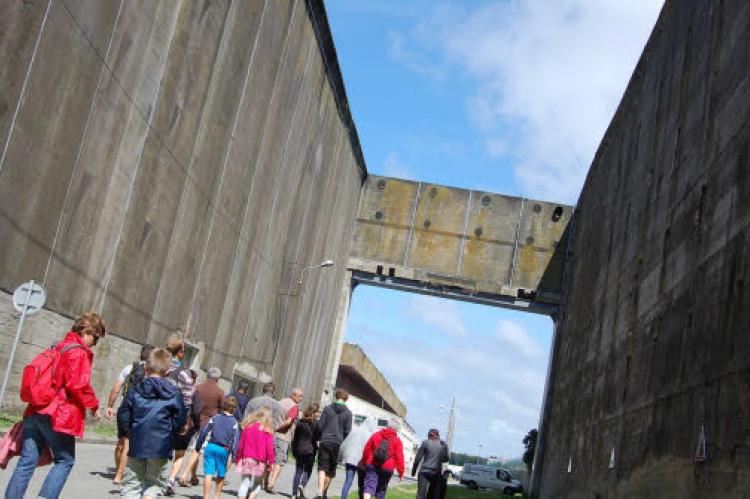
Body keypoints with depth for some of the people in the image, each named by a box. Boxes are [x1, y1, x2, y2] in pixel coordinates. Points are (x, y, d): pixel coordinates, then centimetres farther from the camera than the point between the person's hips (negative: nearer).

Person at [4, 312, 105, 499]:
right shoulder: (79, 352, -9)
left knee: (27, 461, 7)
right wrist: (94, 405, -6)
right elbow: (79, 384, -18)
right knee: (65, 461, 6)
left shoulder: (58, 347, 18)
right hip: (59, 416, -8)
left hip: (35, 412, 8)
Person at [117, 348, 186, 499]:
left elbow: (123, 416, -1)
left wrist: (131, 431, 14)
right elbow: (181, 419, -3)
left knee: (131, 485, 12)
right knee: (153, 483, 14)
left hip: (137, 446, 1)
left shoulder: (136, 390, 0)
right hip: (161, 447, -1)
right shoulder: (174, 394, -3)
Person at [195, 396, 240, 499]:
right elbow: (235, 439, -6)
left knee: (208, 474, -3)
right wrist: (234, 454, -5)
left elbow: (203, 432, 6)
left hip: (210, 446, 1)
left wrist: (198, 445, 14)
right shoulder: (234, 422, 0)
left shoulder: (214, 418, 6)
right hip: (223, 449, -1)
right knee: (221, 476, 14)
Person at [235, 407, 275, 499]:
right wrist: (270, 462, 0)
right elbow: (269, 447, -7)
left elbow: (241, 445, 8)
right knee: (257, 483, 14)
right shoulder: (267, 429, -4)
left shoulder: (247, 427, 6)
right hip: (260, 461, -2)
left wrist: (238, 458, 16)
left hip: (246, 458, 2)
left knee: (245, 483, 7)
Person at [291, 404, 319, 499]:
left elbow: (295, 438, 8)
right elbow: (317, 437, -10)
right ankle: (302, 485, -13)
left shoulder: (300, 422, 4)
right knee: (307, 471, 10)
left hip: (299, 451, 4)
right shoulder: (315, 424, -9)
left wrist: (293, 451, 14)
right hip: (310, 451, -4)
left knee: (298, 472, 10)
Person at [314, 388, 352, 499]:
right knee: (331, 470, 12)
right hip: (338, 444, 1)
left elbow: (320, 426, 0)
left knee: (322, 468, -4)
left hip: (325, 442, -1)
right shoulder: (348, 413, 2)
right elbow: (347, 431, 0)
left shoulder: (327, 409, 3)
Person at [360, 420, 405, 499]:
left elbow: (366, 450, 10)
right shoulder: (397, 440, 1)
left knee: (369, 486, -7)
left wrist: (364, 463, 21)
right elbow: (399, 457, -5)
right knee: (381, 489, 15)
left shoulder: (376, 435, 9)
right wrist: (401, 473, -1)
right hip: (387, 468, -1)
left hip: (372, 466, 1)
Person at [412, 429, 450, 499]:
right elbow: (446, 459, 13)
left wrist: (414, 470, 9)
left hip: (424, 471, -3)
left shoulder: (425, 443, 0)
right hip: (437, 473, 3)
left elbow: (418, 458, -1)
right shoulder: (443, 444, 6)